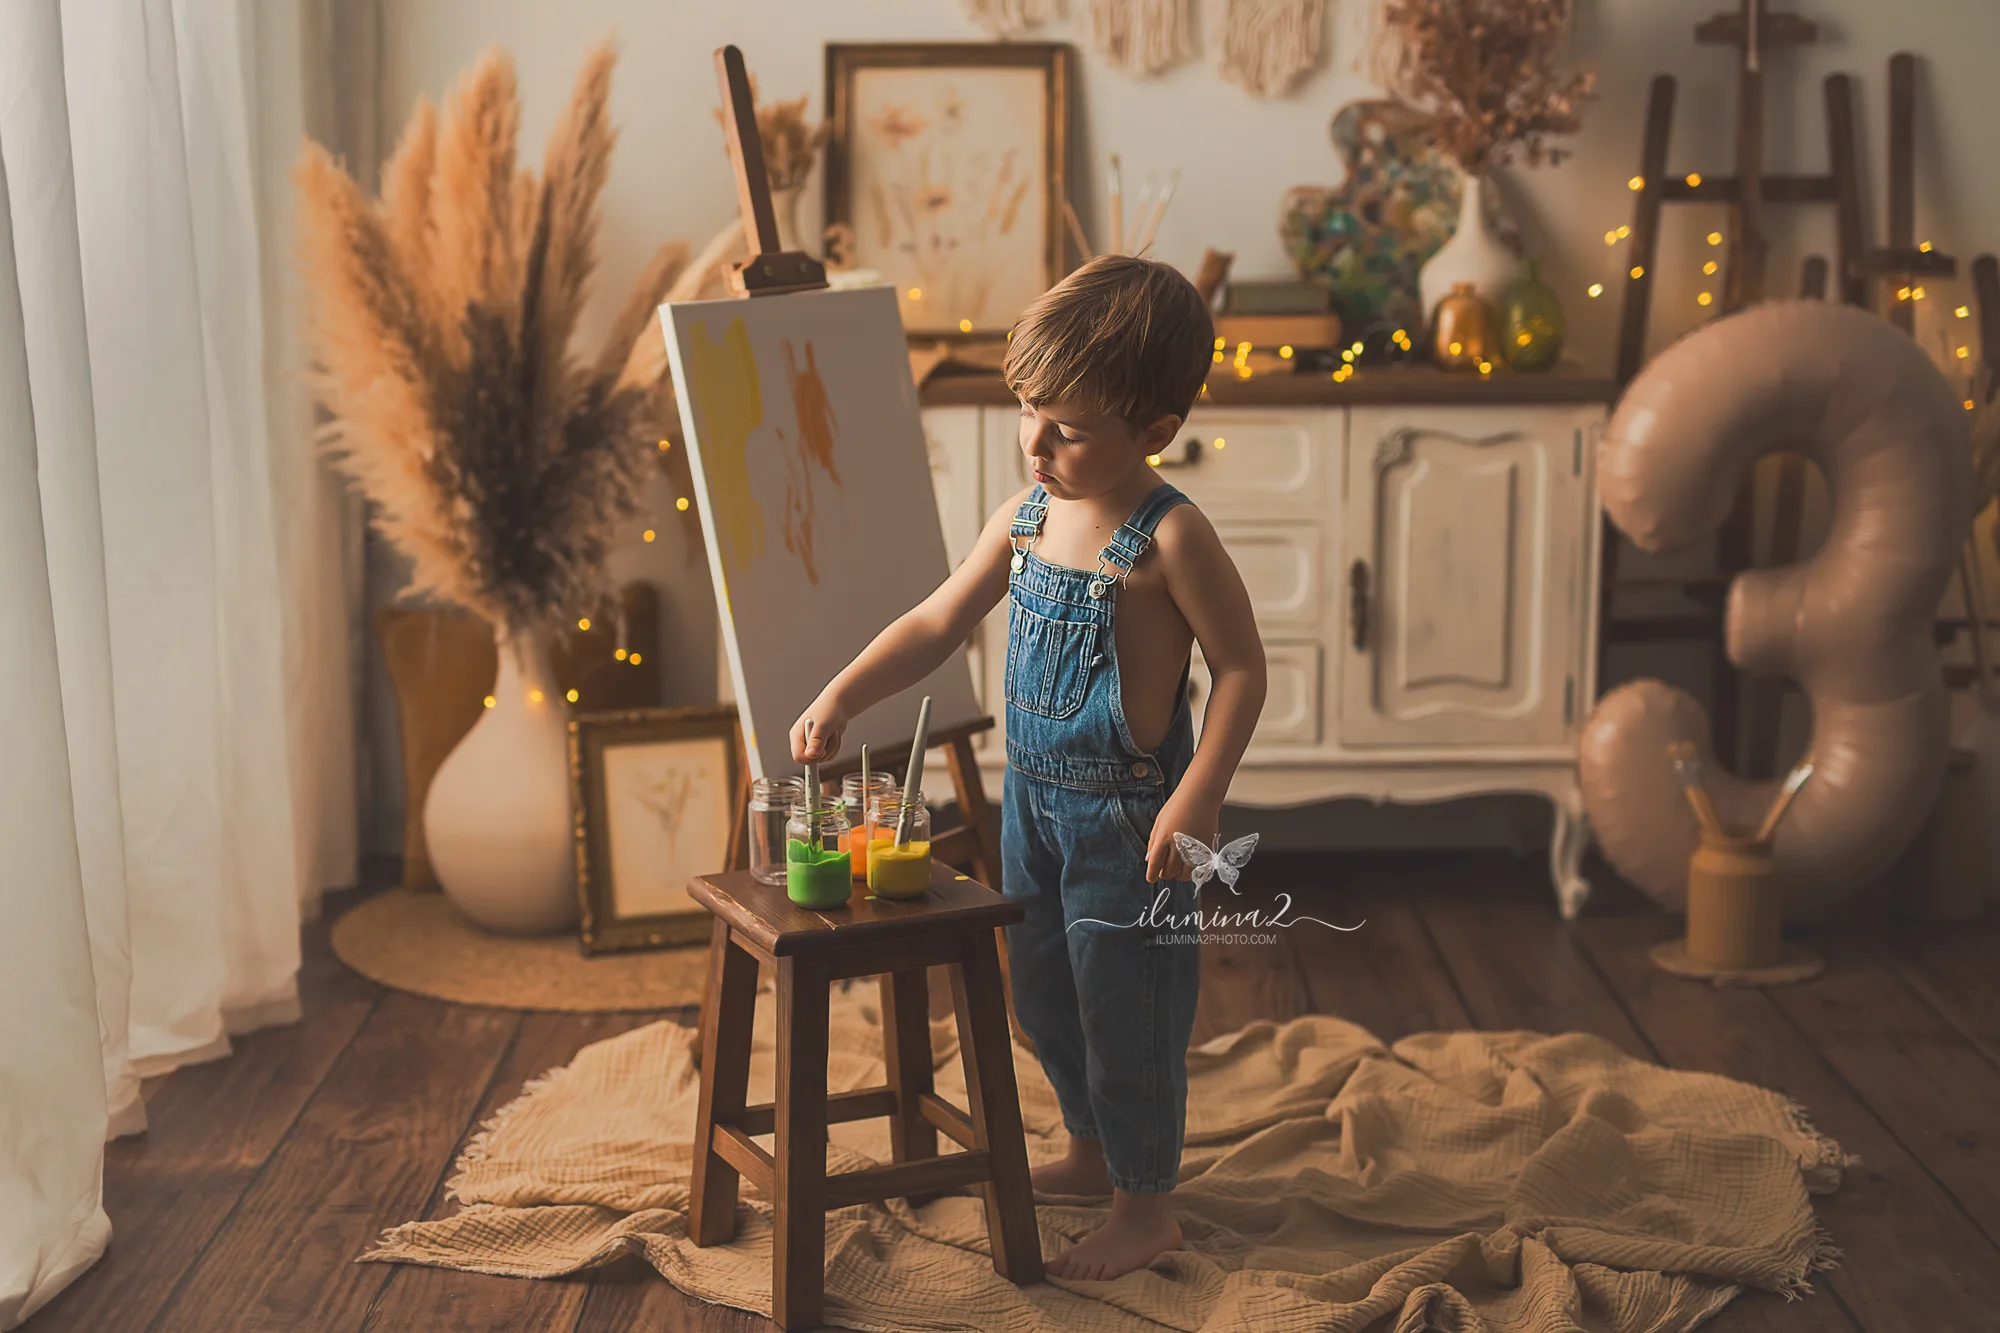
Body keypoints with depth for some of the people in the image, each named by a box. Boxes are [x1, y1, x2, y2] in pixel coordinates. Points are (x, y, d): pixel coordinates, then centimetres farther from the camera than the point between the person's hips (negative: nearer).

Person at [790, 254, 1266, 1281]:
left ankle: (1147, 1203, 22)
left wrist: (1197, 799, -22)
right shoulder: (1023, 519, 1)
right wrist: (840, 697, -2)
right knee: (1043, 992, 21)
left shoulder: (1170, 538, -19)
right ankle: (1091, 1152, 43)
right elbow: (936, 625, 8)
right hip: (1031, 798, 7)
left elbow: (1241, 666, -16)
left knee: (1123, 1005, 4)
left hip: (1127, 813, -7)